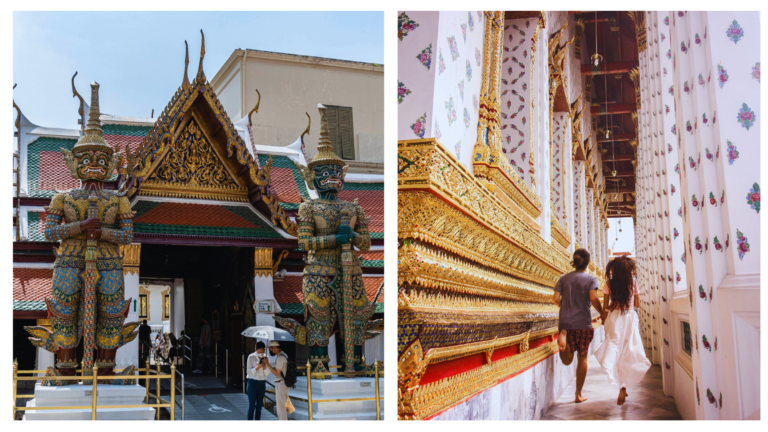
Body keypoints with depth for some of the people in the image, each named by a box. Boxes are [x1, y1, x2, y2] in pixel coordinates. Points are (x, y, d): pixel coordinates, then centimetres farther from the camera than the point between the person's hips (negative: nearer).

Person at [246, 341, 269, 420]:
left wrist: (265, 366, -19)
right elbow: (248, 371, -11)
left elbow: (267, 373, 1)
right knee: (251, 406, -7)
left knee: (259, 406, 7)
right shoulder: (251, 357, -9)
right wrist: (258, 367, -25)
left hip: (262, 384, 4)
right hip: (252, 382, -4)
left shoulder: (265, 358, 3)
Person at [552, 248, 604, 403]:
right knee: (582, 357, 12)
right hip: (583, 324, -2)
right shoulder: (591, 279, 0)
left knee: (567, 361, 3)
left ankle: (563, 336, -30)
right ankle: (578, 394, 15)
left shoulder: (564, 278, 8)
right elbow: (593, 299, -15)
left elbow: (555, 298, -1)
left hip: (566, 323, 2)